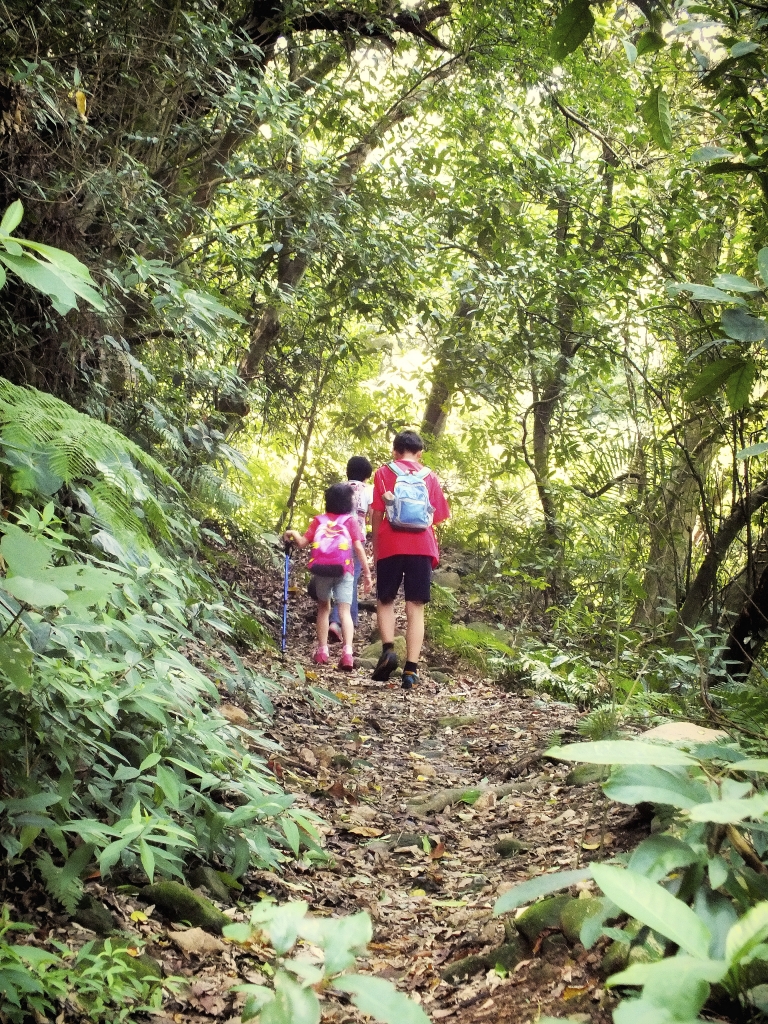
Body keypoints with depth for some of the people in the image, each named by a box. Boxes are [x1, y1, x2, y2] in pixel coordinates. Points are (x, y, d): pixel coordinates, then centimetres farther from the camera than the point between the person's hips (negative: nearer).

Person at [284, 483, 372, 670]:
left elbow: (302, 543, 2)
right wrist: (367, 573, -2)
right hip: (344, 570, -2)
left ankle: (322, 651, 17)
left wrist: (293, 533, 23)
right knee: (344, 610, -4)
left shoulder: (319, 520, 9)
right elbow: (358, 547, -4)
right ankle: (347, 651, -22)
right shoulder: (350, 520, 4)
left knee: (323, 608, 18)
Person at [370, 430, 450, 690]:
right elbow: (437, 517, 11)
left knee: (385, 601, 14)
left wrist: (375, 548, 10)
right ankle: (411, 668, -6)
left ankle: (388, 649, -9)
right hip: (422, 546, 1)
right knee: (415, 607, 1)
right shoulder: (429, 476, 13)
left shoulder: (384, 473, 8)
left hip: (391, 545, -1)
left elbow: (377, 513, 2)